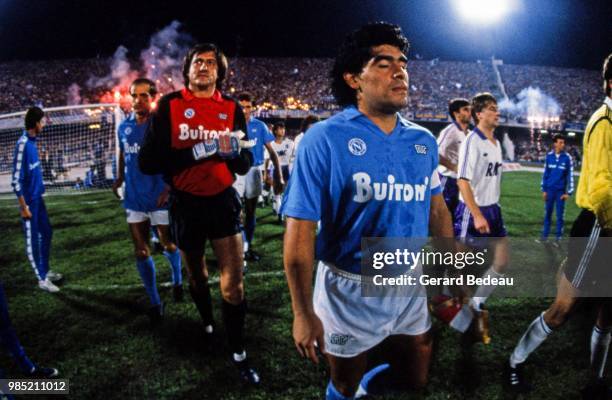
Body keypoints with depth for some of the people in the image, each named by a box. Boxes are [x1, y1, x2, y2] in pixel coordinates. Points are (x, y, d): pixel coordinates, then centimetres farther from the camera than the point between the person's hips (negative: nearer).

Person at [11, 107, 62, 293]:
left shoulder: (32, 141, 6)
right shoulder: (23, 144, -21)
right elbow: (16, 179, -21)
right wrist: (23, 207, -18)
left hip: (38, 197, 9)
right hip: (29, 200, -9)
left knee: (46, 233, 18)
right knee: (32, 239, 3)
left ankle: (46, 270, 33)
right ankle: (42, 279, 14)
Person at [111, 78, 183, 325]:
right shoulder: (124, 127, 5)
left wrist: (169, 187, -23)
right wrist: (119, 178, 11)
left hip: (160, 197, -5)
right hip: (134, 199, 5)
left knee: (168, 245, 12)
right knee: (141, 252, 6)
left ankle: (177, 281, 42)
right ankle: (155, 302, 20)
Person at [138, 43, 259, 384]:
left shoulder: (232, 108, -2)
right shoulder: (169, 106, -7)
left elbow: (245, 166, 2)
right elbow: (148, 162, -15)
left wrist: (233, 152, -20)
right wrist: (195, 152, -25)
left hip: (223, 202, 0)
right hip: (186, 205, 0)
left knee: (234, 283, -4)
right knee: (196, 275, 20)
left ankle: (239, 354, 13)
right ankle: (207, 324, 48)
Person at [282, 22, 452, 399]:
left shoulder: (424, 141, -1)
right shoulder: (325, 139, -19)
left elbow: (437, 208, 10)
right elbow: (300, 230, -18)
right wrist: (304, 313, -16)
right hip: (350, 291, -4)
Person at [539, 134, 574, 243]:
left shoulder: (567, 157, -5)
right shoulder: (549, 156, 1)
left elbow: (570, 175, -3)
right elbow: (545, 173, 7)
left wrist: (569, 192, -6)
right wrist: (544, 190, 5)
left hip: (561, 190, -2)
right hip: (549, 189, 2)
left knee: (560, 215, 4)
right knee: (547, 213, 9)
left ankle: (558, 236, 13)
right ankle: (545, 234, 17)